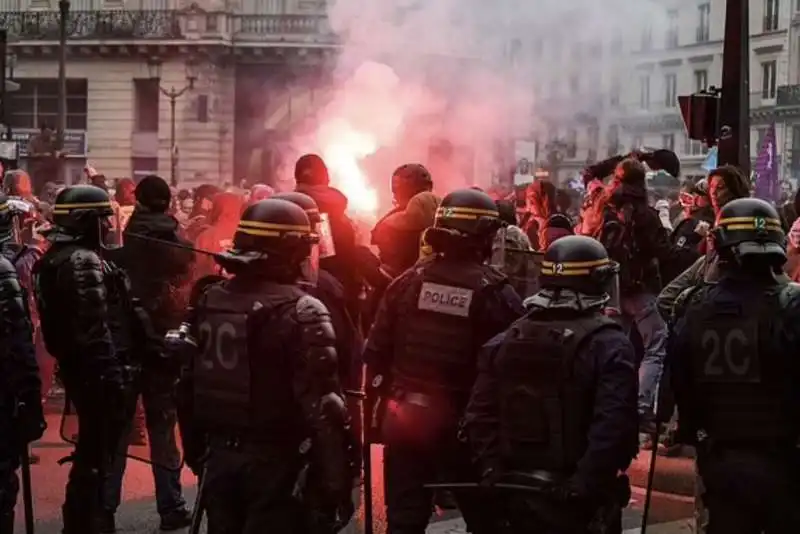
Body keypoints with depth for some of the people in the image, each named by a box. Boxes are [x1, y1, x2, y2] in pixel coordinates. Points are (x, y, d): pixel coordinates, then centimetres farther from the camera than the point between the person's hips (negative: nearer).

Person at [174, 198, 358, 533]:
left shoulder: (208, 300, 4)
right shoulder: (300, 313, -17)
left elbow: (187, 384, 12)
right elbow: (322, 406, -20)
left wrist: (196, 450, 22)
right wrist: (336, 483, -15)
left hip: (219, 455, 6)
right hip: (275, 461, -6)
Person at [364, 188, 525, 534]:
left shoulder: (407, 282, 1)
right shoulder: (495, 292, -9)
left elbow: (376, 351, 2)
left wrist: (379, 404, 10)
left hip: (404, 418, 3)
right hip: (465, 424, -3)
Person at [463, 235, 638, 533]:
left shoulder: (505, 341, 6)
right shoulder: (608, 344, -13)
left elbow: (479, 415, 2)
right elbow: (614, 427, -24)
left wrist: (494, 470, 3)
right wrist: (585, 484, -20)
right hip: (578, 498, -5)